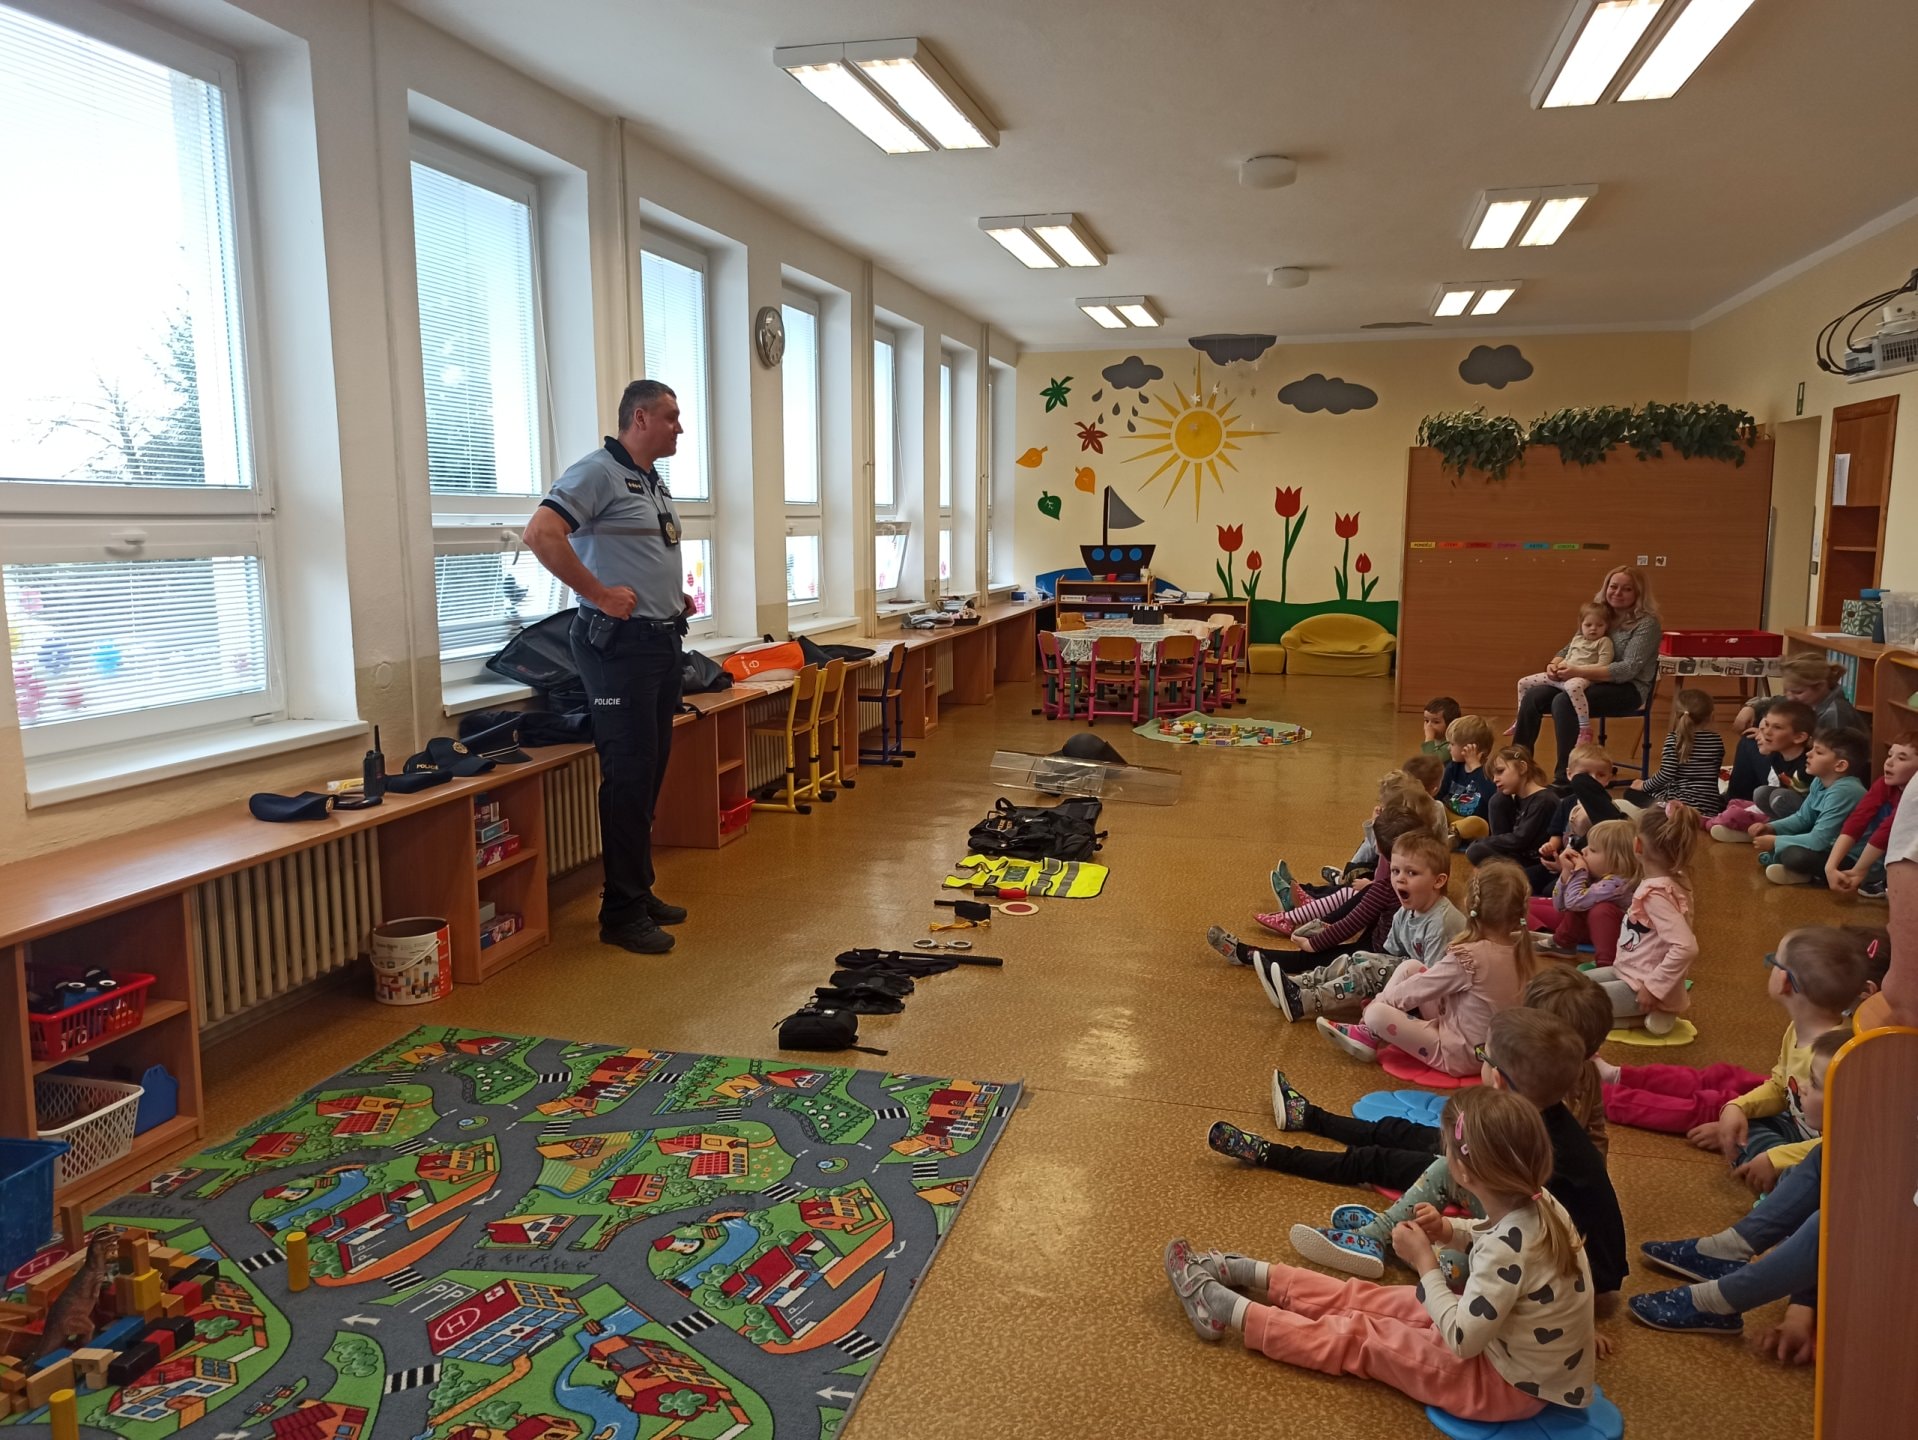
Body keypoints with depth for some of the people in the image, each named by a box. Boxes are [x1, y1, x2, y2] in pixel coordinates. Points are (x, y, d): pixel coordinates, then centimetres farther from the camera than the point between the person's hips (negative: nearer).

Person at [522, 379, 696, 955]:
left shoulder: (654, 482, 19)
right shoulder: (597, 472, -11)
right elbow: (541, 534, -24)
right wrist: (598, 593, -21)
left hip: (662, 642, 9)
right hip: (620, 643, -9)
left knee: (651, 771, 13)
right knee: (629, 774, -6)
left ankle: (640, 891, 24)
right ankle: (622, 913, 3)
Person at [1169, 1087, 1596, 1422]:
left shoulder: (1508, 1247, -36)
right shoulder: (1539, 1203, -10)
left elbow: (1461, 1341, -29)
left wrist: (1425, 1262, -20)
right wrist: (1451, 1233, -5)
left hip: (1509, 1385, -8)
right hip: (1513, 1347, 8)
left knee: (1358, 1338, 0)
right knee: (1362, 1297, 10)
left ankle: (1221, 1305, 11)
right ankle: (1242, 1273, 23)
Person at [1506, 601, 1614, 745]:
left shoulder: (1604, 642, 0)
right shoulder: (1577, 638, 22)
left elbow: (1603, 666, -11)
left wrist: (1576, 669, -17)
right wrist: (1556, 665, 6)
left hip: (1582, 677, -8)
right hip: (1560, 675, 8)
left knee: (1572, 686, -46)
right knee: (1523, 683, 8)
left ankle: (1585, 728, -44)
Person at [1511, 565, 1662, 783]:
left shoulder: (1646, 624, -7)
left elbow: (1628, 669, -18)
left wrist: (1578, 672, -27)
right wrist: (1555, 664, -8)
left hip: (1627, 690, -7)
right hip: (1592, 683, 7)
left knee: (1563, 701, -32)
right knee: (1534, 696, -16)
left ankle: (1565, 778, -28)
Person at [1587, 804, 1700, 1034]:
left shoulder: (1655, 893, -26)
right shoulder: (1673, 880, 0)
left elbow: (1686, 947, -34)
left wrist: (1654, 988, -28)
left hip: (1640, 987, -9)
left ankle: (1646, 1016, -4)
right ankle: (1646, 1012, 7)